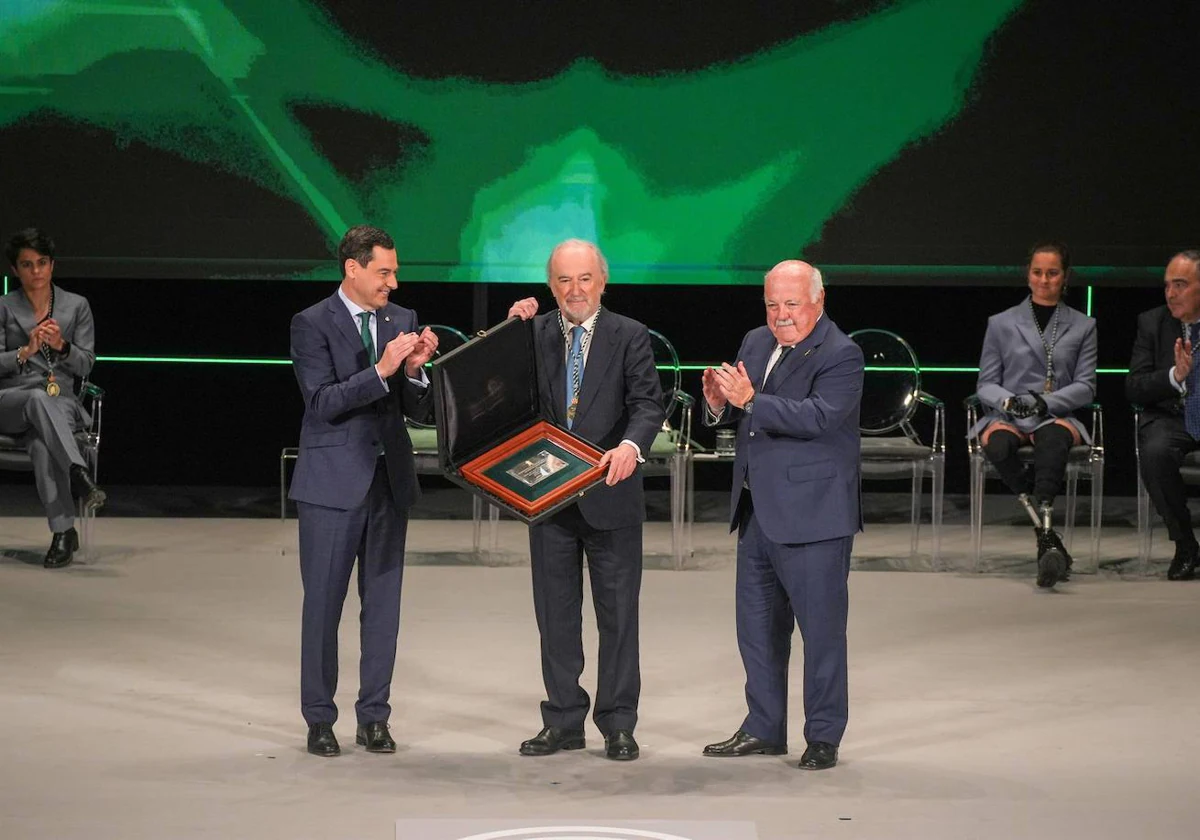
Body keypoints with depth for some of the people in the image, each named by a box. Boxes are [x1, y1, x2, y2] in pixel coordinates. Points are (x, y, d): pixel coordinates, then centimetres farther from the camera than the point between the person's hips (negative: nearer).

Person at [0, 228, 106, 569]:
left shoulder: (77, 305, 12)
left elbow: (86, 364, 7)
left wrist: (61, 345, -13)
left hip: (62, 402, 1)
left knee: (41, 442, -37)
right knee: (39, 398, -40)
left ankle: (63, 532, -41)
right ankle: (80, 476, -55)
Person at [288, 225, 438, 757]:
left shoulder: (403, 321, 8)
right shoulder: (312, 325, -6)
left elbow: (420, 412, 7)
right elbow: (322, 402, -16)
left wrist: (415, 368, -12)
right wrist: (381, 370, -24)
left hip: (390, 479, 4)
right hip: (333, 482, -4)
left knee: (383, 602, 7)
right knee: (323, 603, 2)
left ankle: (374, 717, 16)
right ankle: (319, 720, 12)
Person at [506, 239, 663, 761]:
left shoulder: (630, 337, -2)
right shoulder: (533, 333, 5)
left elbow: (648, 404, -13)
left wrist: (630, 446, -33)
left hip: (609, 494, -3)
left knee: (617, 614, 4)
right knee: (555, 614, 10)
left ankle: (618, 724, 13)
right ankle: (563, 722, 20)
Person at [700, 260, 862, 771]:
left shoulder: (840, 356, -11)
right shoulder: (755, 344, 12)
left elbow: (819, 416, -25)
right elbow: (735, 415, 15)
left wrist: (751, 400, -31)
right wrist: (718, 402, -8)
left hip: (813, 515, -8)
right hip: (757, 512, 8)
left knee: (822, 628, 0)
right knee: (757, 627, 15)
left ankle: (824, 737, 9)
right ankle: (764, 729, 26)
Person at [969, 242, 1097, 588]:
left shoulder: (1082, 326, 15)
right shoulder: (1002, 324, 14)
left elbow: (1085, 387, 7)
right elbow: (986, 385, 11)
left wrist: (1045, 402, -11)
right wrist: (1009, 401, -13)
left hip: (1058, 416, -1)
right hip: (1007, 416, 1)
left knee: (1053, 439, -40)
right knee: (997, 446, -37)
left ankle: (1044, 534, -50)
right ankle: (1047, 532, -34)